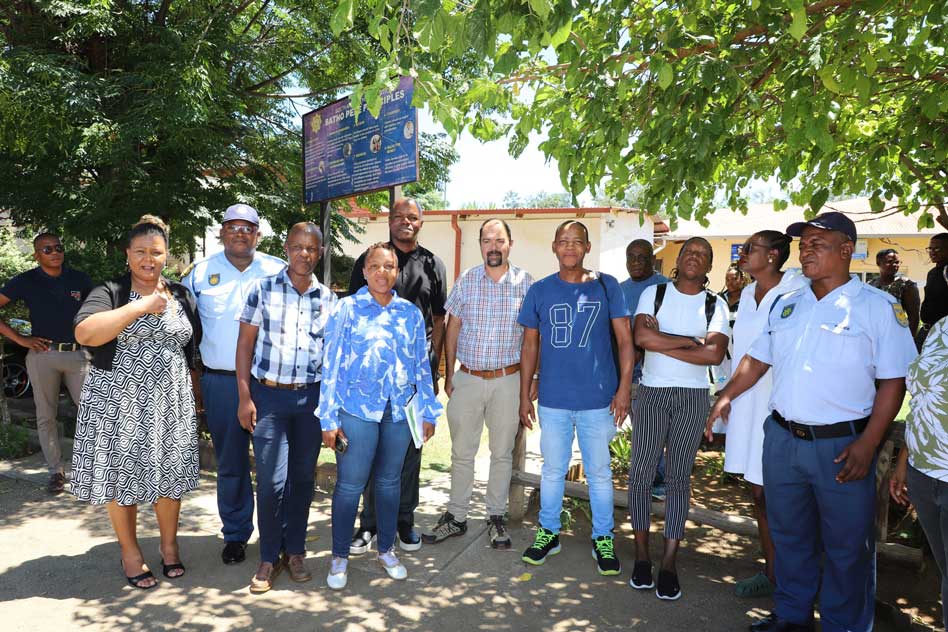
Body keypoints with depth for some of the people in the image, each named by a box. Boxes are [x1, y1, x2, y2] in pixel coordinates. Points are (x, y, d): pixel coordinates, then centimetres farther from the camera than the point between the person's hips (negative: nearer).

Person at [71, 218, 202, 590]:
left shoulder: (181, 296, 10)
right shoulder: (110, 292, -4)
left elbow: (194, 345, 18)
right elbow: (85, 334, -21)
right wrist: (141, 306, -22)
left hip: (170, 403, 3)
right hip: (119, 402, -3)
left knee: (169, 475, 10)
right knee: (123, 476, 6)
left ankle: (169, 544, 30)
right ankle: (130, 553, 25)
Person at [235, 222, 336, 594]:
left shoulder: (329, 298, 6)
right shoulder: (263, 290, 0)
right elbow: (245, 345, 1)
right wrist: (244, 397, -4)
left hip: (311, 398, 2)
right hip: (269, 396, -2)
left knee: (303, 478, 10)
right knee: (271, 482, -1)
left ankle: (295, 551, 27)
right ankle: (269, 557, 18)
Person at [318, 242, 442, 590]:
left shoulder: (411, 313, 7)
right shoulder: (347, 309, -2)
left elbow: (422, 365, 11)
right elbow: (331, 364, -3)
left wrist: (428, 411, 10)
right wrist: (329, 418, -6)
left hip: (400, 411, 3)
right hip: (357, 409, -3)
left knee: (389, 482, 14)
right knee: (349, 485, 2)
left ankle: (386, 550, 32)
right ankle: (340, 557, 21)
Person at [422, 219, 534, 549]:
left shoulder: (525, 282, -2)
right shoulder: (465, 281, 2)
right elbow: (452, 329, 8)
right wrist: (449, 374, 5)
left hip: (508, 380, -1)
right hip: (468, 378, 1)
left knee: (502, 452, 11)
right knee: (461, 451, 10)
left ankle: (496, 517, 26)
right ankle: (456, 516, 24)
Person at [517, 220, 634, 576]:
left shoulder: (606, 286, -1)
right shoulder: (540, 291, 3)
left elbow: (625, 340, 0)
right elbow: (530, 346, 8)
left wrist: (624, 388, -8)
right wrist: (524, 397, 6)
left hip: (597, 400, -1)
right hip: (553, 400, 1)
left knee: (599, 472, 11)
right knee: (552, 470, 14)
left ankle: (603, 540, 28)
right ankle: (549, 533, 32)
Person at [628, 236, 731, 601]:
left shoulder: (715, 305, 4)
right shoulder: (654, 294, 3)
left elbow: (715, 354, -11)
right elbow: (641, 337, -14)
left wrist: (661, 342, -11)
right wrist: (691, 341, -10)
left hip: (692, 397, 1)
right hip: (652, 392, 0)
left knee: (679, 477, 5)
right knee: (640, 474, 0)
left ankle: (669, 564, 14)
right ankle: (642, 555, 17)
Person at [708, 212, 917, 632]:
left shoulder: (879, 307, -7)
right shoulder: (786, 305, 10)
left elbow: (893, 382, -9)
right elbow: (758, 358, 17)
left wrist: (867, 444, -16)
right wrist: (727, 396, 6)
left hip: (842, 446, -5)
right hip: (782, 437, 5)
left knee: (847, 548, 8)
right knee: (788, 535, 18)